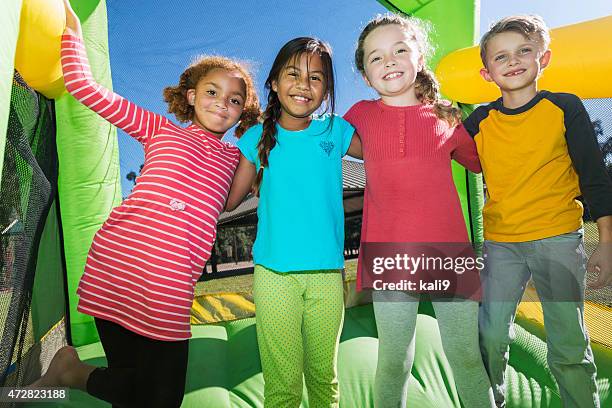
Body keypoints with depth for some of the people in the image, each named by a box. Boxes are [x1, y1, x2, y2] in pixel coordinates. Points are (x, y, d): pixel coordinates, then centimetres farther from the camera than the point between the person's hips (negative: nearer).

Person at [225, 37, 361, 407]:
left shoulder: (335, 132, 3)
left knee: (324, 376, 18)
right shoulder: (259, 138, 3)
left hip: (327, 274, 1)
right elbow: (229, 199, 7)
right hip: (274, 274, -1)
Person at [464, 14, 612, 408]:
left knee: (569, 345, 5)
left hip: (559, 240, -2)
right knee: (490, 337, 8)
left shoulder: (565, 108, -3)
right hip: (500, 243, 2)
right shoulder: (480, 121, 1)